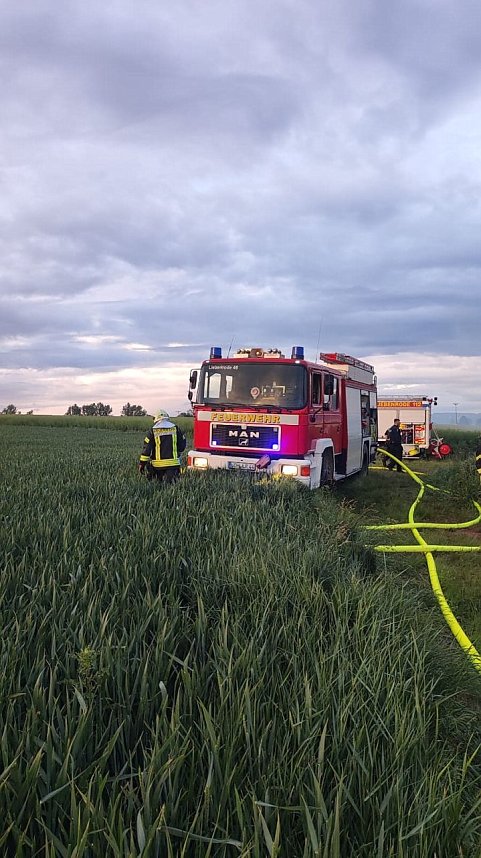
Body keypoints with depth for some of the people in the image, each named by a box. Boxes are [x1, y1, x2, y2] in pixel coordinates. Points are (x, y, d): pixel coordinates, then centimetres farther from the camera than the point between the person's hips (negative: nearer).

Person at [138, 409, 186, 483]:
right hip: (173, 462, 0)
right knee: (170, 481, -2)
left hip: (158, 464, 0)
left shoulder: (152, 431, 0)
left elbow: (147, 448, -4)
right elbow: (182, 446, 9)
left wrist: (142, 463, 1)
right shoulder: (175, 428, 4)